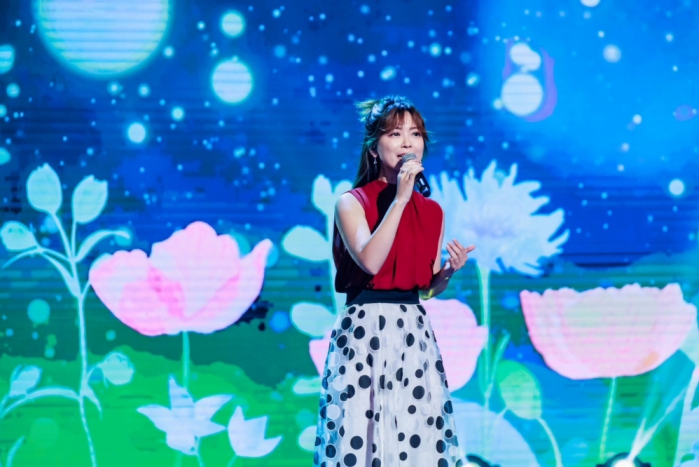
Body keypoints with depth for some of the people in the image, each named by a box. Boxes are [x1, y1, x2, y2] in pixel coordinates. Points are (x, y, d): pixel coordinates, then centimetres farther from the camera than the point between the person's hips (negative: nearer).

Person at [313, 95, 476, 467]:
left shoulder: (431, 211, 10)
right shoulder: (352, 202, -4)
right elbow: (370, 261, -21)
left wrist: (449, 270, -5)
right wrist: (399, 199, -19)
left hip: (414, 335, 5)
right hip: (365, 333, -4)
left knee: (418, 435, 3)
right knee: (361, 433, -5)